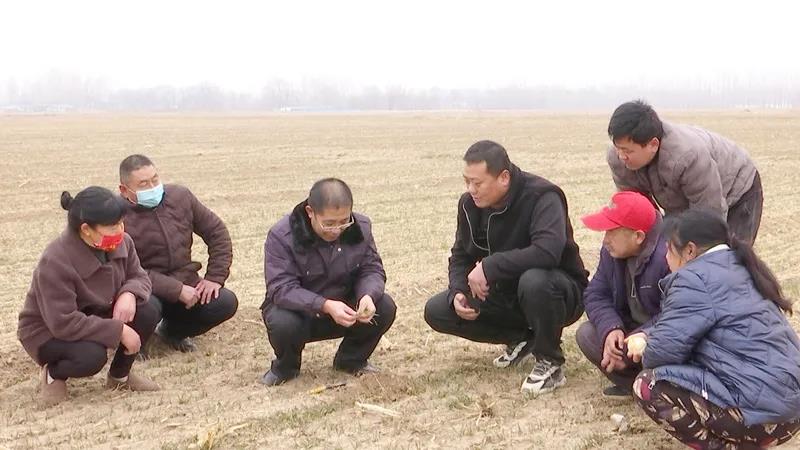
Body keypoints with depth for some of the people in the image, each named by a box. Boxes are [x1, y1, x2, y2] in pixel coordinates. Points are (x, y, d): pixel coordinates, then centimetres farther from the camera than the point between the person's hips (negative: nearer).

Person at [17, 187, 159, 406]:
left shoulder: (121, 243, -14)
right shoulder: (55, 262, -34)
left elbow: (138, 276, -2)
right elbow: (64, 323, -35)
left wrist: (129, 294, -28)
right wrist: (119, 331, -34)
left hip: (94, 316, 7)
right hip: (48, 332, -6)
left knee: (146, 315, -19)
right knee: (91, 356, -37)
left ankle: (120, 375, 8)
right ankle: (53, 374, 1)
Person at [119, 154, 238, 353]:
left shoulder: (180, 197, 0)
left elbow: (216, 232, 7)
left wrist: (214, 277, -4)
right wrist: (177, 290, -27)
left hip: (186, 284, 5)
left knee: (226, 302, -18)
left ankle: (171, 331, 10)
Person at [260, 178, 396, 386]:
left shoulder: (361, 227, -10)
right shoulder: (281, 236, -22)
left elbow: (372, 269, -6)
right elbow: (281, 288, -28)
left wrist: (368, 295, -31)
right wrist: (325, 305, -42)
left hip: (343, 310, 3)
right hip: (298, 311, -3)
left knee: (385, 308, -22)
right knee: (282, 323, -37)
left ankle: (351, 360, 7)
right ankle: (286, 366, 0)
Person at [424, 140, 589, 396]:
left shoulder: (541, 197, -25)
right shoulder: (470, 204, -4)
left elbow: (547, 251, -41)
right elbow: (461, 255, 8)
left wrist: (490, 266, -36)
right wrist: (458, 292, -13)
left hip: (560, 290, -7)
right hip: (505, 294, 7)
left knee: (534, 281, -42)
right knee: (436, 312, -7)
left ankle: (550, 363, -16)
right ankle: (520, 339, 10)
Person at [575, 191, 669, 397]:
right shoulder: (612, 251, -4)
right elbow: (595, 295, -1)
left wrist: (628, 349, -28)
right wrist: (610, 329, -23)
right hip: (630, 326, 7)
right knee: (586, 334, -10)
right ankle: (630, 383, -1)